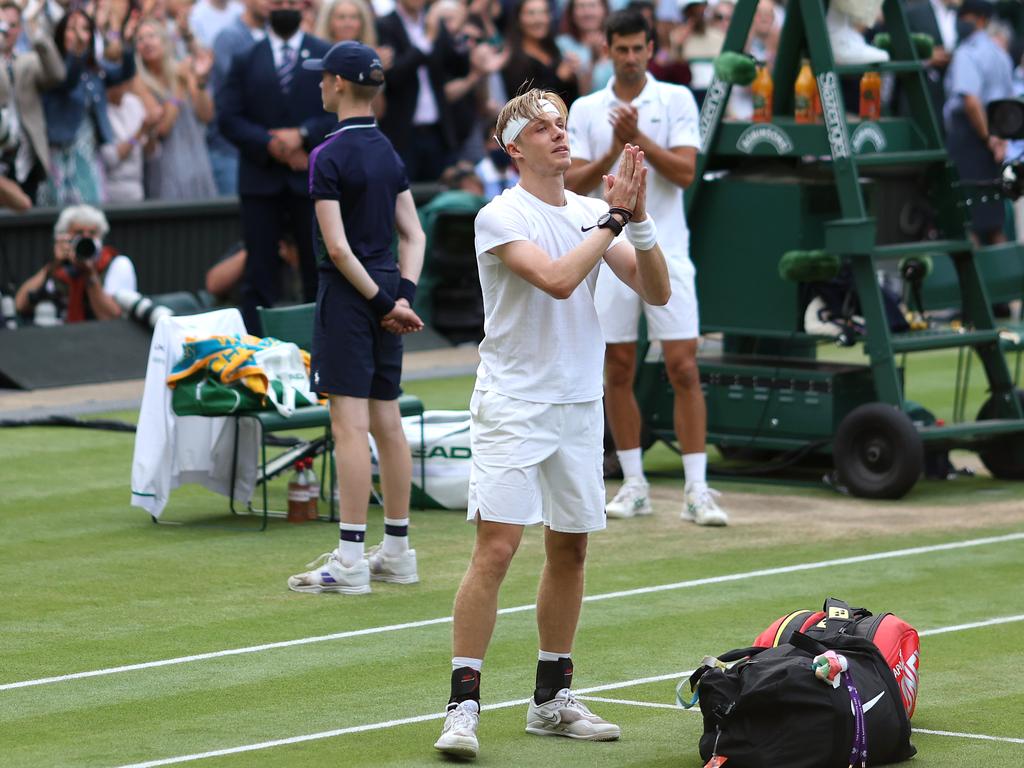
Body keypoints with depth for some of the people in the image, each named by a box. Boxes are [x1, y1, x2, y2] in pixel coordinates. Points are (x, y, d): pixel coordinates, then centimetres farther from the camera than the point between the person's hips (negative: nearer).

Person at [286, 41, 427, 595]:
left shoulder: (329, 156, -12)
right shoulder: (388, 152, 11)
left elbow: (337, 247, -17)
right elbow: (412, 235, 11)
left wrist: (383, 301, -11)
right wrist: (402, 295, 1)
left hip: (349, 293, -8)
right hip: (386, 289, 8)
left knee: (350, 426, -8)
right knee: (387, 423, 11)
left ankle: (350, 560, -9)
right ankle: (397, 552, 16)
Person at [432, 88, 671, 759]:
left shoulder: (592, 213, 9)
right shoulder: (501, 217, -9)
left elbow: (656, 291, 2)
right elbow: (558, 280, -23)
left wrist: (638, 218, -11)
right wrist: (614, 216, -16)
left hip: (580, 404, 6)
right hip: (512, 407, -6)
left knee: (571, 549, 10)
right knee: (496, 548, -13)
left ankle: (553, 698, 20)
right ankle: (463, 704, -13)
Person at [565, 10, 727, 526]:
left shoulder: (676, 100, 1)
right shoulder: (585, 110, 7)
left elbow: (684, 172, -9)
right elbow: (572, 184, -1)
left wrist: (638, 137, -18)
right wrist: (613, 151, -16)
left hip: (666, 254, -2)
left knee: (683, 370, -7)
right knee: (617, 372, 5)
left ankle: (696, 489, -7)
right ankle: (634, 485, 15)